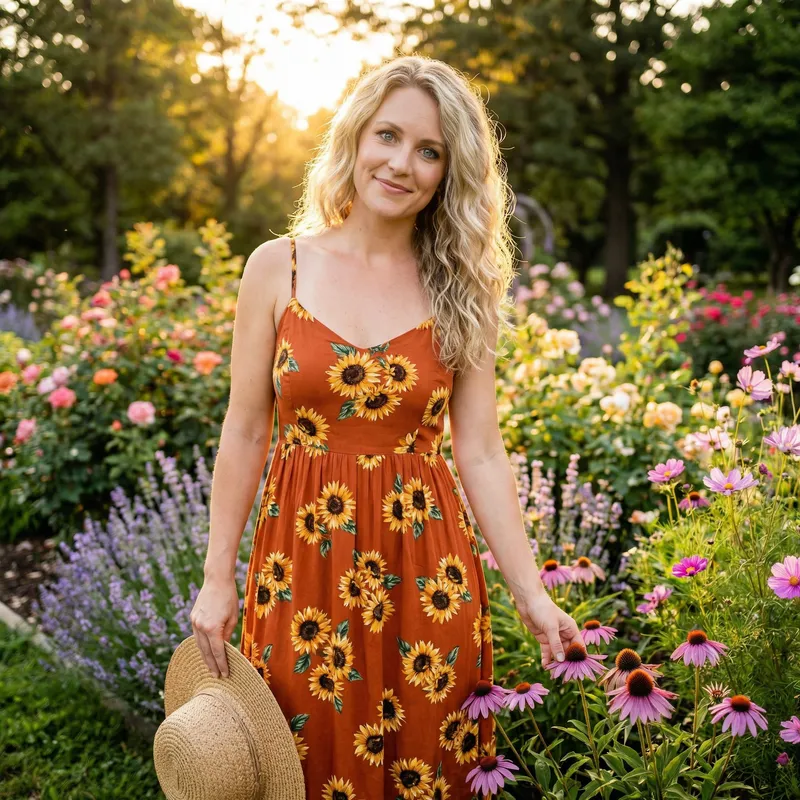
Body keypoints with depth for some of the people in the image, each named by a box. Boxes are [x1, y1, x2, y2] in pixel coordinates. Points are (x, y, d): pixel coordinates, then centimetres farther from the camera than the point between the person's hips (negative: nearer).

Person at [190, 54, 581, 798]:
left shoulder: (460, 292, 0)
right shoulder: (278, 267, -2)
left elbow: (481, 455, 0)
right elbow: (245, 433, 1)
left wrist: (532, 596, -4)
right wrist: (218, 580, 1)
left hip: (425, 570, 1)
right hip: (302, 565, 0)